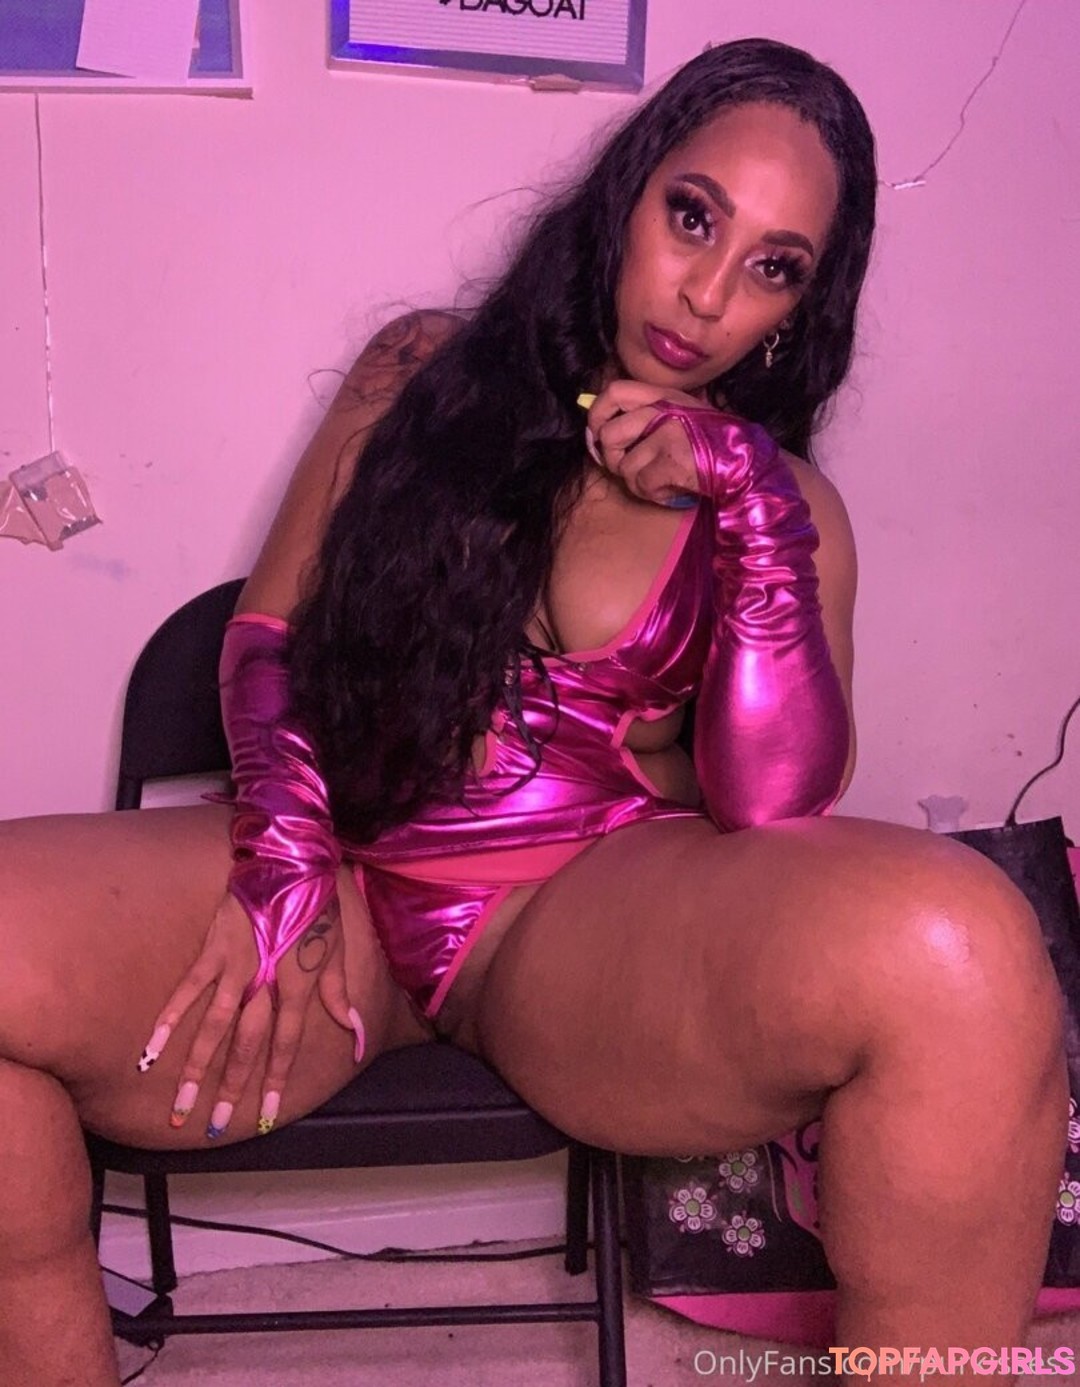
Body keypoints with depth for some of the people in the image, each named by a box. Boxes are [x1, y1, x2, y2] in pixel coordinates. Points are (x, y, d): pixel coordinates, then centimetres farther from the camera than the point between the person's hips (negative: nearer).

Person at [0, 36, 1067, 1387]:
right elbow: (266, 629, 10)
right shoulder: (425, 373, 12)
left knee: (957, 956, -34)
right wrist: (285, 848, -8)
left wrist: (754, 511, -14)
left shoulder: (784, 504, 9)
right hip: (348, 875, 2)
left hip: (603, 920, -1)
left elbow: (772, 801, -6)